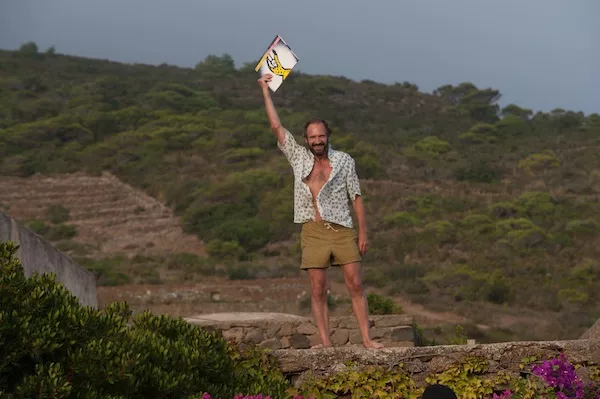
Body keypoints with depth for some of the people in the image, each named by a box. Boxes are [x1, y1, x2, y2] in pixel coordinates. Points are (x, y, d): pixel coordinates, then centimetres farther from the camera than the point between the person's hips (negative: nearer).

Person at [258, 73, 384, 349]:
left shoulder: (344, 160, 6)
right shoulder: (299, 158, 9)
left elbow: (356, 197, 7)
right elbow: (276, 126, 9)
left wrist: (363, 232, 1)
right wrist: (265, 90, 9)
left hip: (343, 230, -1)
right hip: (313, 232, 1)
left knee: (355, 286, -4)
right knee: (318, 290, -1)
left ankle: (366, 339, -3)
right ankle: (325, 342, 1)